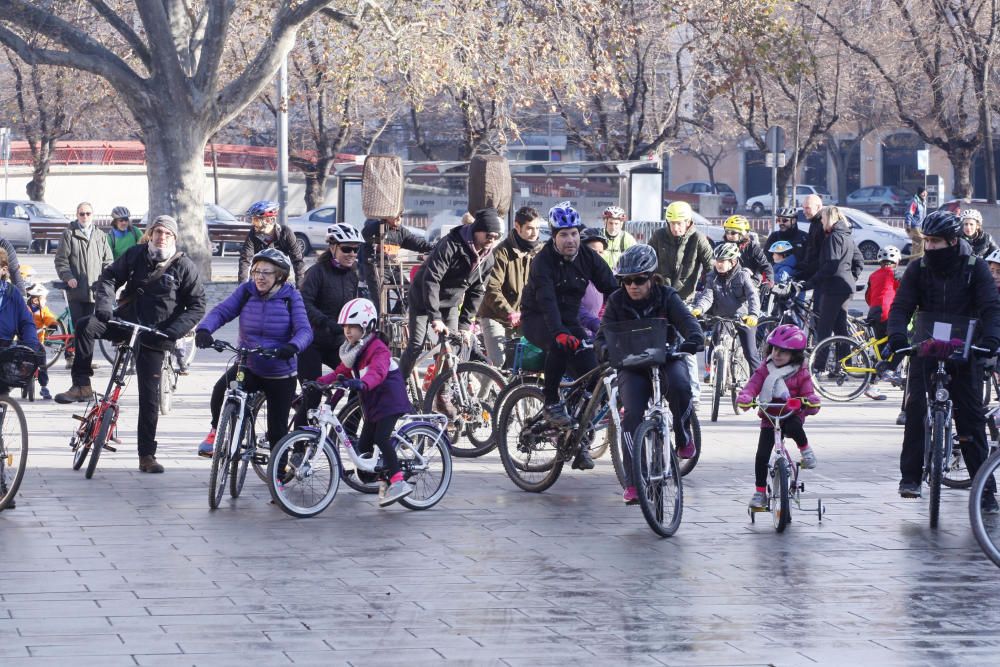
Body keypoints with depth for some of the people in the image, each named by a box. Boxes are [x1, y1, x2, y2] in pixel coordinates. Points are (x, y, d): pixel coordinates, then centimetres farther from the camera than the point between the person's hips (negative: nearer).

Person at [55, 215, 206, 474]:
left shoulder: (185, 267, -4)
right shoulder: (136, 255, 3)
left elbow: (197, 306, -4)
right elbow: (109, 276, 4)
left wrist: (172, 331, -17)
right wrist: (104, 302, -17)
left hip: (153, 335, -2)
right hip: (126, 319, 2)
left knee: (150, 394, -3)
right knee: (86, 326, -27)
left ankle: (147, 456, 4)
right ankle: (81, 386, -17)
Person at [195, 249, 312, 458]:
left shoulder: (290, 297, -9)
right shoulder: (246, 291, -4)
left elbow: (304, 330, -18)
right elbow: (221, 311, -11)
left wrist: (292, 346, -41)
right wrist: (204, 329, -33)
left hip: (280, 375, -1)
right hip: (247, 367, 1)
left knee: (277, 431, 4)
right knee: (221, 390, -30)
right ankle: (216, 432, -5)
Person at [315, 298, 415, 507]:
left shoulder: (378, 349, -17)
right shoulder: (352, 351, 14)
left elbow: (377, 372, -35)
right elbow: (341, 372, 13)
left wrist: (362, 384, -55)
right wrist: (320, 382, -1)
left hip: (389, 399, -10)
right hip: (372, 403, 10)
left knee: (381, 438, -23)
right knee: (364, 446, 7)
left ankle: (398, 482, -26)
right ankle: (384, 483, 17)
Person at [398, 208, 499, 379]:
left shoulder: (487, 260, -7)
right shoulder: (451, 245, -28)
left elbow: (476, 292, 1)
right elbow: (431, 280, -32)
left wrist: (464, 325, -5)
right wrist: (435, 317, -37)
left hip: (450, 305, 6)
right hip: (424, 301, -5)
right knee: (416, 346, -11)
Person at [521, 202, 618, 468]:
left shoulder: (588, 257, -6)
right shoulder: (543, 261, -21)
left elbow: (611, 288, -11)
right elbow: (546, 300, -36)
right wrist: (559, 332, -52)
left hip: (569, 319, 5)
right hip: (538, 320, -5)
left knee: (590, 370, -11)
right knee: (561, 344, -38)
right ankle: (551, 403, -19)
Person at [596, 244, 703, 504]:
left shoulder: (666, 297, -6)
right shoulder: (617, 302, -3)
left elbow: (688, 323, -18)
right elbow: (604, 334, -11)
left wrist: (692, 342, -42)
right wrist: (607, 350, -36)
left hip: (666, 358, -1)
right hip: (632, 366, 1)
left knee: (680, 386, -35)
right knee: (632, 415, -21)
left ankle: (683, 437, -8)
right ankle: (632, 483, -16)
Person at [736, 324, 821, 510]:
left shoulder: (800, 373, 0)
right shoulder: (765, 370, 4)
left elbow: (808, 392, -9)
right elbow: (753, 384, -9)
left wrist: (811, 402, -34)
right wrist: (745, 397, -31)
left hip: (791, 416, -2)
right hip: (769, 419, 2)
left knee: (794, 427, -39)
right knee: (762, 455, -9)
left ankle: (805, 449, -6)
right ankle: (759, 492, 3)